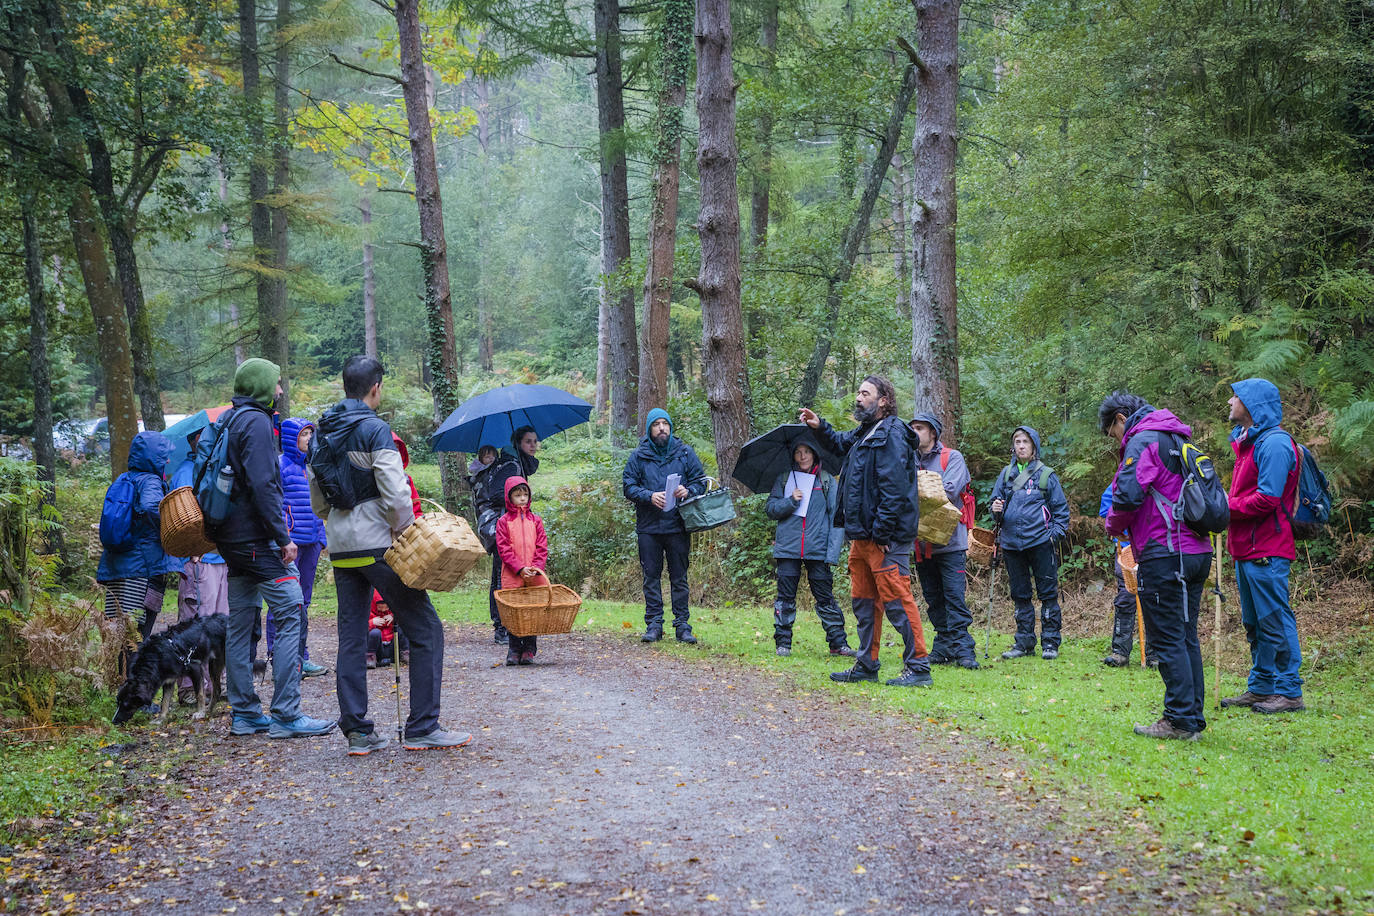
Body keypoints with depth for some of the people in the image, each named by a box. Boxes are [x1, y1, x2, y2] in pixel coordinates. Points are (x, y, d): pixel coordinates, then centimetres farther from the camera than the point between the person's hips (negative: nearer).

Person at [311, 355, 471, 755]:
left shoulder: (324, 433, 12)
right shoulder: (375, 429, -11)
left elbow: (316, 498, 18)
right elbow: (395, 492, -19)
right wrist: (407, 532, -7)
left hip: (340, 548, 8)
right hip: (377, 544, -8)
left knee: (351, 638, 10)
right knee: (425, 629, 0)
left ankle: (356, 730, 9)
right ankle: (422, 727, -2)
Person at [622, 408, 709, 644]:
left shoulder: (685, 453, 7)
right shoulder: (638, 456, 6)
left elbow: (700, 481, 9)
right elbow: (628, 486, 1)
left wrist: (688, 491, -13)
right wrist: (649, 496, -15)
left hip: (678, 526, 0)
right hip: (648, 527, 0)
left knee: (679, 577, 3)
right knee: (651, 577, 3)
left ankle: (682, 624, 7)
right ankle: (654, 624, 10)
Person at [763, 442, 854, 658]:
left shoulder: (827, 480, 7)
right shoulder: (784, 479, 12)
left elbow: (836, 516, 4)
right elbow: (770, 509, 8)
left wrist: (833, 551, -5)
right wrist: (791, 501, -11)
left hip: (818, 549, -1)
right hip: (788, 547, 1)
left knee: (825, 596, 0)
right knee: (785, 595, 2)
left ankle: (838, 642, 6)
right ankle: (782, 642, 10)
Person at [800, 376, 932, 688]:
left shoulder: (891, 435, -14)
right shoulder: (864, 434, 17)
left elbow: (894, 489, -21)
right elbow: (841, 443, 42)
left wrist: (881, 533, -23)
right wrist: (820, 427, 24)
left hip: (885, 537, -10)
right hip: (862, 534, 10)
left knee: (896, 598, -9)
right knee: (864, 600, 14)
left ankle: (918, 667, -5)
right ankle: (866, 665, 23)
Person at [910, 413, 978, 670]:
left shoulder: (952, 458, 0)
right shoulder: (911, 461, 15)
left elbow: (950, 491, -15)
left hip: (950, 541, -5)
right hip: (922, 542, 5)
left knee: (954, 596, -8)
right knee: (933, 599, 8)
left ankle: (963, 649, -7)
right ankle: (944, 646, 14)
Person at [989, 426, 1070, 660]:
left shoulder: (1046, 475, 2)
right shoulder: (1006, 474, 11)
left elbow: (1061, 508, 4)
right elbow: (996, 500, 17)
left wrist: (1056, 533, -7)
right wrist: (996, 510, -6)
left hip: (1040, 542, -4)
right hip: (1012, 543, 4)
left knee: (1048, 593, 0)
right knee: (1020, 595, 9)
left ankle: (1050, 643, 6)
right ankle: (1024, 642, 17)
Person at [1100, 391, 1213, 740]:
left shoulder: (1142, 442, -8)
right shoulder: (1178, 440, 21)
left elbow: (1127, 496, -20)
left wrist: (1113, 526, 1)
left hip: (1164, 556, -9)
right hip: (1197, 551, 9)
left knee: (1166, 639, -5)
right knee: (1185, 637, 13)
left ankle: (1181, 720, -5)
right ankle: (1194, 718, 15)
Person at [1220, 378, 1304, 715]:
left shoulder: (1274, 443, -13)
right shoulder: (1248, 441, 19)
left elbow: (1267, 498, -21)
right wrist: (1225, 504, 2)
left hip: (1267, 551, -10)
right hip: (1246, 548, 10)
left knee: (1275, 620, -6)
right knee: (1255, 623, 14)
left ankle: (1289, 692, -2)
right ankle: (1260, 687, 21)